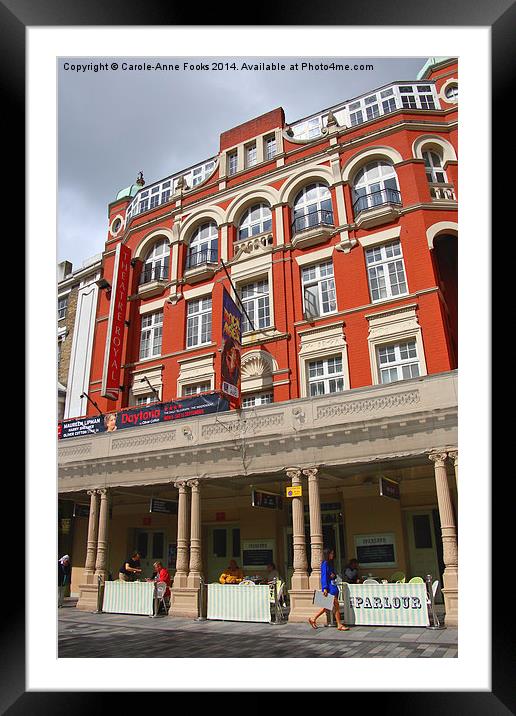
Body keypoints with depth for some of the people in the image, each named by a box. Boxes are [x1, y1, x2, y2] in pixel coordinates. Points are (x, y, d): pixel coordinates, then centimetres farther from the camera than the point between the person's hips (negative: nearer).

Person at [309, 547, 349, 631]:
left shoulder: (330, 563, 17)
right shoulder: (325, 563, -10)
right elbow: (324, 576, -15)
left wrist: (334, 575, 1)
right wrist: (325, 588, -20)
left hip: (333, 585, 10)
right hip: (329, 587, -10)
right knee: (336, 605, -6)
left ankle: (313, 619, 17)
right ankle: (339, 625, 1)